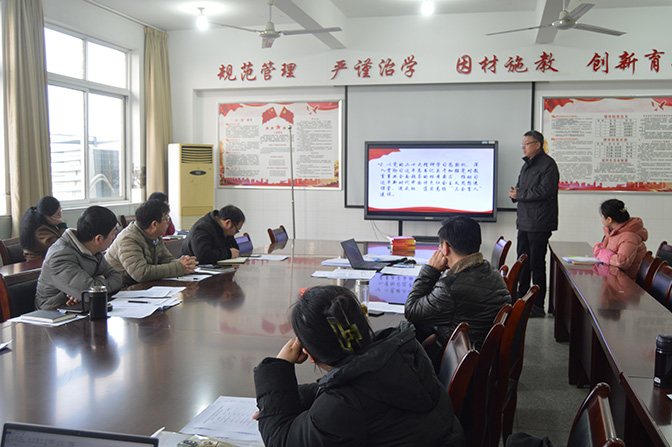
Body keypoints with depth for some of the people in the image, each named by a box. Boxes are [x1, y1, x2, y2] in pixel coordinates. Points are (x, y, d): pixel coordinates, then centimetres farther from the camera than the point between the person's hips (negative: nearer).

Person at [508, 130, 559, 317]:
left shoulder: (548, 164, -11)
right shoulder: (526, 165, 18)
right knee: (523, 261, 14)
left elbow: (545, 191, -22)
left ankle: (538, 306, 4)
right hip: (524, 222, 9)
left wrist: (519, 195, -14)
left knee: (537, 264, -4)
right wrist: (514, 193, 0)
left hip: (539, 224, -9)